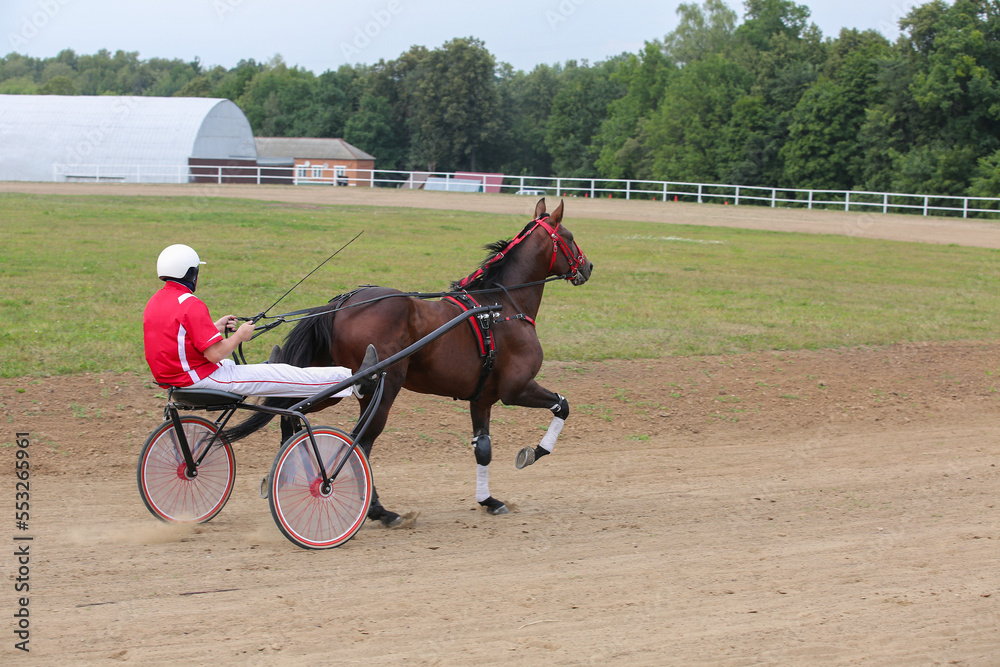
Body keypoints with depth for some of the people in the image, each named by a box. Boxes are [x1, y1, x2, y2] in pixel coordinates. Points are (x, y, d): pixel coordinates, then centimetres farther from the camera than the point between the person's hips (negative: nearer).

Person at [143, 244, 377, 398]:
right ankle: (353, 382, 2)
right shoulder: (191, 305, -22)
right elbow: (215, 353, -24)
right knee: (285, 375, -3)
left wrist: (213, 328, 18)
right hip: (201, 380, -9)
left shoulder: (154, 302, 7)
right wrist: (239, 335, -6)